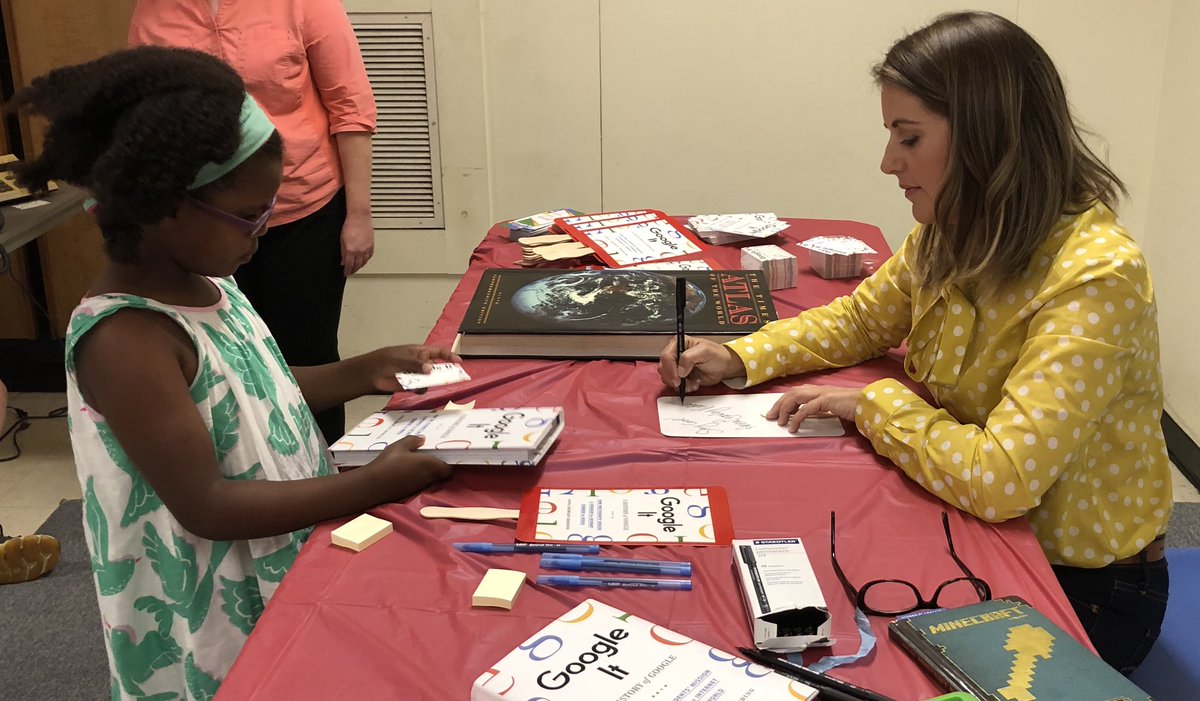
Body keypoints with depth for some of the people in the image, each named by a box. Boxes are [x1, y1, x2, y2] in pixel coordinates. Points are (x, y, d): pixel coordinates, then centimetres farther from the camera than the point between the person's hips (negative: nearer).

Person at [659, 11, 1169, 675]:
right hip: (974, 531, 6)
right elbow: (857, 319, 11)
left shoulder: (1094, 277, -29)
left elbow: (999, 479, -35)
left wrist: (870, 403, -20)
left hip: (1081, 588, -6)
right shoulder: (951, 238, -5)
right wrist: (737, 357, -5)